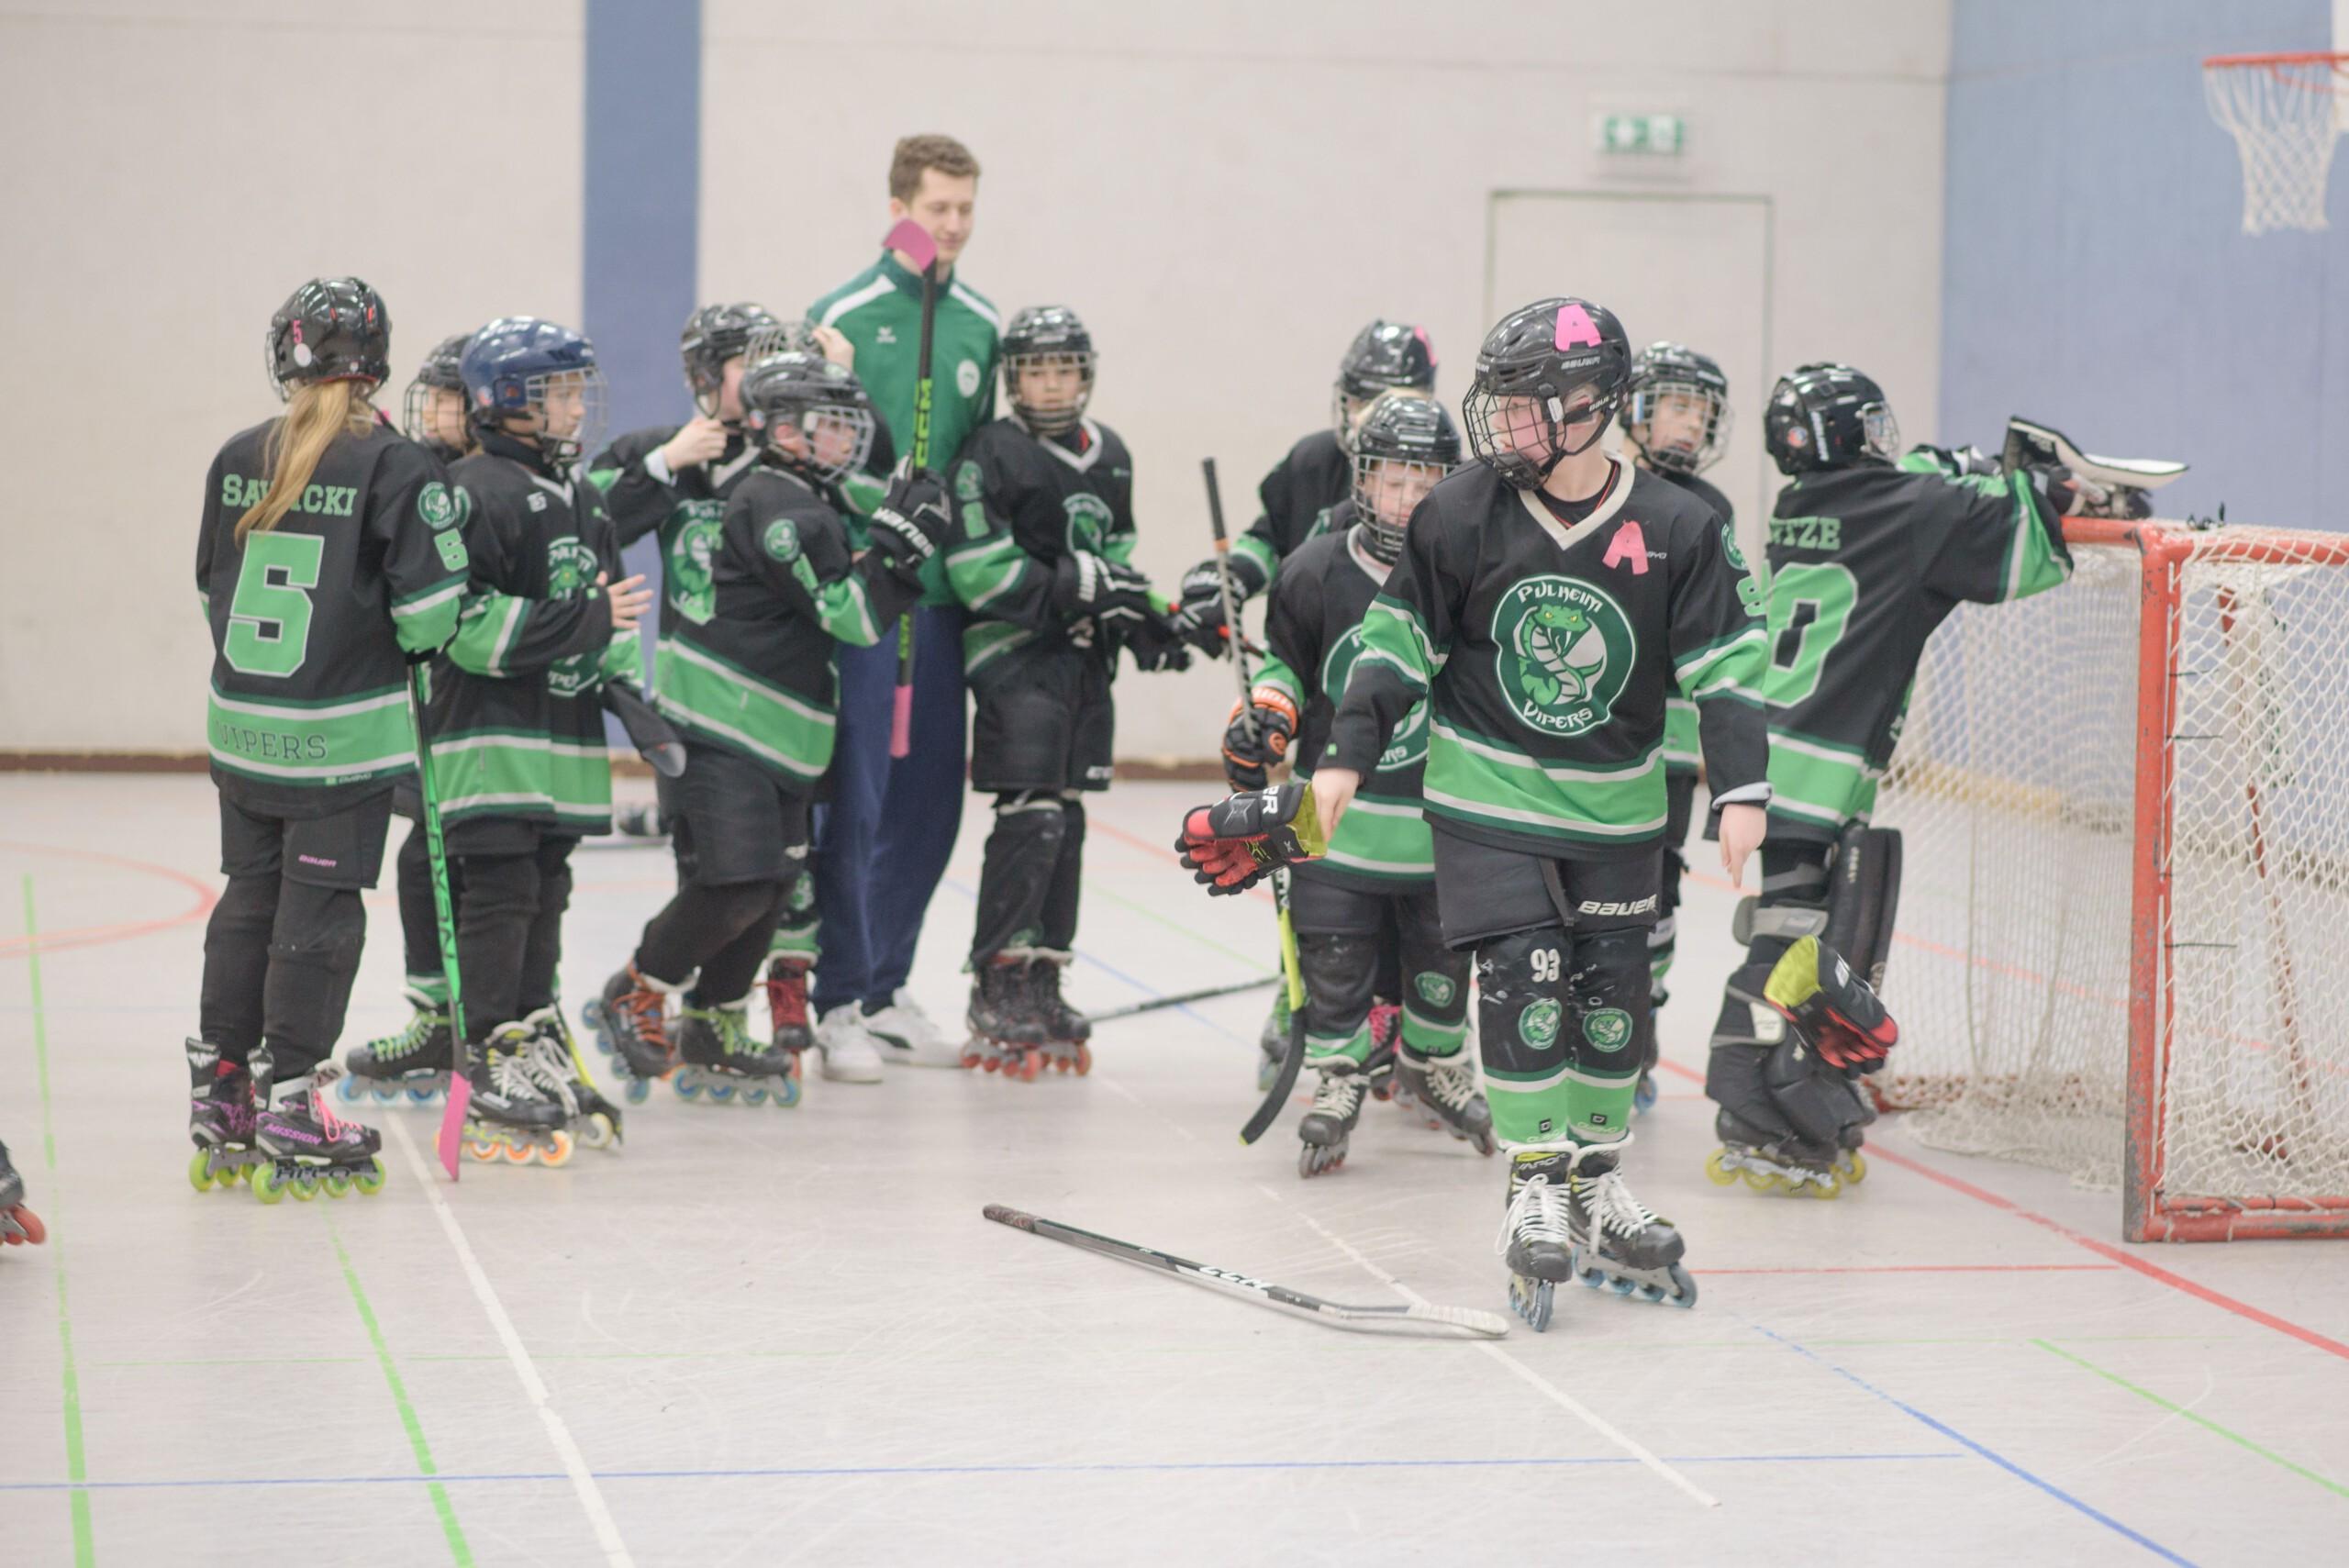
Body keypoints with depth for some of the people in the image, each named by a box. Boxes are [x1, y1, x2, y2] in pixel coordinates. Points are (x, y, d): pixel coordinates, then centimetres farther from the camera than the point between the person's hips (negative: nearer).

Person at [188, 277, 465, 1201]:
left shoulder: (237, 461, 4)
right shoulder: (398, 469, -12)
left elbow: (212, 591, 12)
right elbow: (429, 612, -13)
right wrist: (403, 648, 8)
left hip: (242, 727, 5)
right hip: (345, 734, -5)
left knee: (249, 900, 15)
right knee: (320, 913, 2)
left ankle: (220, 1101, 20)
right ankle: (287, 1113, 4)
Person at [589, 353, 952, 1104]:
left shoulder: (810, 504, 16)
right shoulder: (774, 505, -16)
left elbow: (848, 613, 27)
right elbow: (850, 615, -20)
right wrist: (900, 541, -20)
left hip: (775, 734, 10)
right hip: (719, 729, -10)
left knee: (774, 888, 9)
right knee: (740, 880, -16)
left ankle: (710, 1038, 19)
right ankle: (636, 992, 4)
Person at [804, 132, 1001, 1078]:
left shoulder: (982, 326, 10)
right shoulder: (843, 317, -5)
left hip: (944, 592, 5)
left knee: (931, 800, 9)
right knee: (853, 797, -5)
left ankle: (887, 989, 21)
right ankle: (840, 1003, 2)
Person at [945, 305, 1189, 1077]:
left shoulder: (1109, 456, 15)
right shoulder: (991, 455, -8)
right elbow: (981, 571, -16)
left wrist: (1145, 620, 7)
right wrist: (1079, 585, -19)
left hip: (1083, 656, 7)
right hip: (1013, 653, -7)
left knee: (1065, 819, 8)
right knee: (1030, 818, -14)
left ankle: (1040, 985, 15)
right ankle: (994, 992, -9)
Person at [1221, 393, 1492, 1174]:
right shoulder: (1314, 572, -9)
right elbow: (1286, 662, 8)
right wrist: (1264, 713, -10)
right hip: (1338, 808, -1)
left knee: (1442, 955, 15)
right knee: (1333, 956, 1)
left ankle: (1433, 1061, 39)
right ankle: (1341, 1077, 19)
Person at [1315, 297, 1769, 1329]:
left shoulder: (1676, 530, -10)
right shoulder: (1460, 516, -9)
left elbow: (1726, 666, -7)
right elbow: (1399, 643, 0)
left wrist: (1740, 791, -14)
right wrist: (1348, 755, -3)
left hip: (1616, 811, 2)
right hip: (1489, 797, -2)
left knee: (1611, 996, 7)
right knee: (1525, 979, -12)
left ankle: (1597, 1185, 23)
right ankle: (1537, 1186, -1)